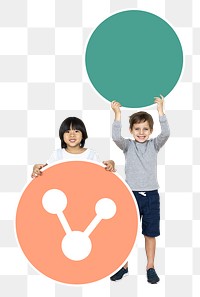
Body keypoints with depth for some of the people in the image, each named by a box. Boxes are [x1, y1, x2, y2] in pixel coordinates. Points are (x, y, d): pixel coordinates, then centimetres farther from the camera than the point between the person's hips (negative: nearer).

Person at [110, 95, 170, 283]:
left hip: (151, 195, 1)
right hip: (132, 194, 0)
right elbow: (116, 137, -19)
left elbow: (165, 133, -15)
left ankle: (150, 267, 23)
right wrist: (117, 114, -25)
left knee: (150, 234, 9)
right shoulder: (128, 146, 1)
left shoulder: (154, 145, 3)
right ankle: (124, 266, 24)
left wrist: (160, 110, -23)